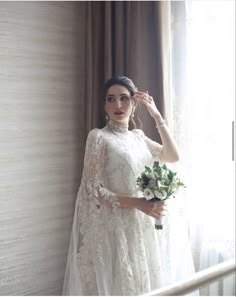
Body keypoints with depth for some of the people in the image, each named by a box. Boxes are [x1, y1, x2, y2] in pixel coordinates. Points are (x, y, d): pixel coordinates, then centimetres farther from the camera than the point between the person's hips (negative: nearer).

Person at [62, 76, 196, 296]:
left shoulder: (138, 136, 10)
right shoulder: (98, 137, -10)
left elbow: (173, 156, 10)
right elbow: (91, 190, -14)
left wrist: (157, 116, 4)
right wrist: (138, 203, -23)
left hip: (147, 226, 6)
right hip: (119, 227, -6)